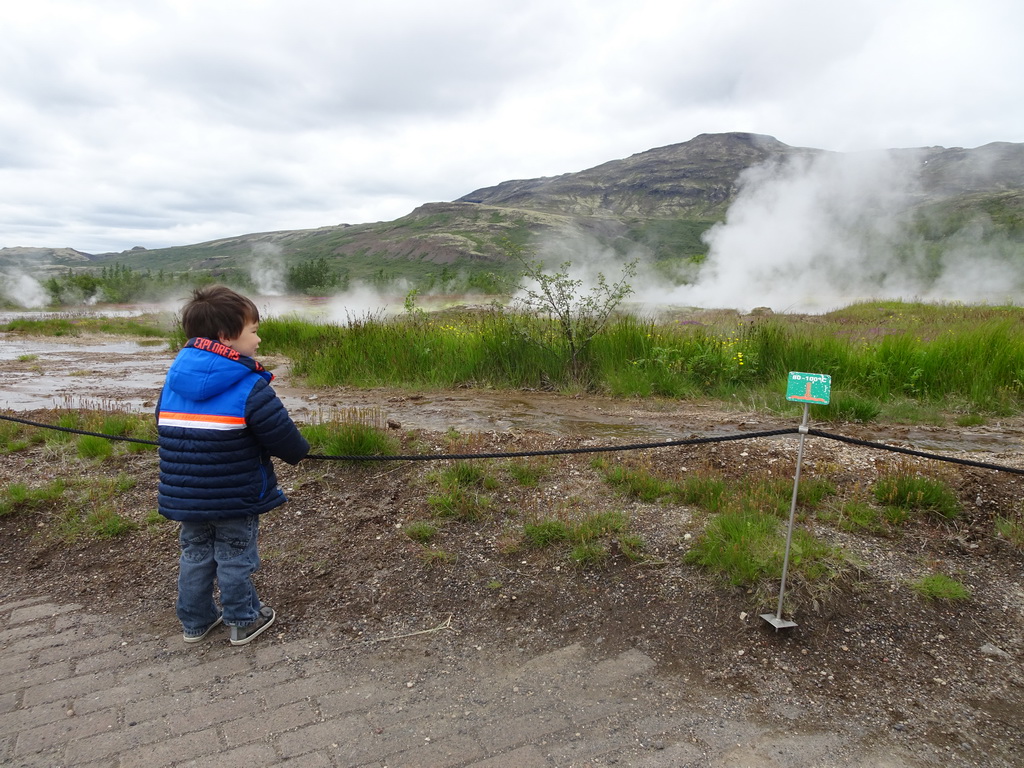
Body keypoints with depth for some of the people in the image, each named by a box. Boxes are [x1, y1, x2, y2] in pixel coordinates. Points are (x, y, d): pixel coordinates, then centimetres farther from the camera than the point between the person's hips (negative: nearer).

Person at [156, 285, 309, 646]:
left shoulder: (173, 380, 0)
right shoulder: (251, 388, -21)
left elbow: (163, 428, 12)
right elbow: (283, 436, -19)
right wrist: (299, 451, 3)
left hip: (184, 498, 6)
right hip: (236, 499, -5)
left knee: (195, 555, 21)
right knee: (235, 559, 11)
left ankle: (195, 621, 35)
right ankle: (244, 622, 27)